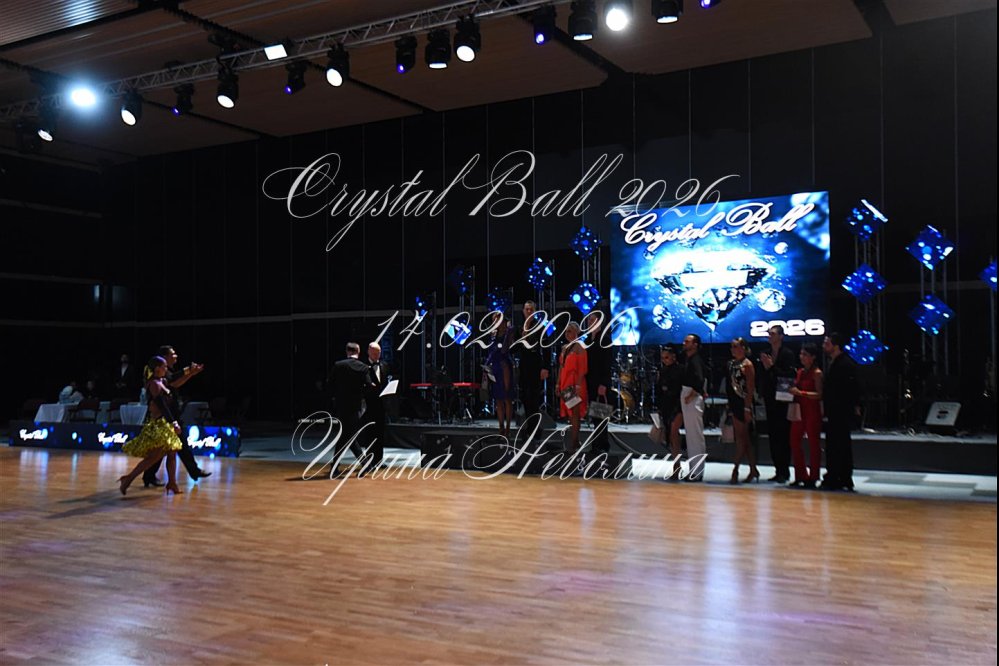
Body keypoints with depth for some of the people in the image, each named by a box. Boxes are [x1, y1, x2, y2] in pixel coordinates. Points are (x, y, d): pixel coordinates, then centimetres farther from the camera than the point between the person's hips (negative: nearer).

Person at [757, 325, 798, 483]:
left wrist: (772, 367, -17)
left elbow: (789, 375, -15)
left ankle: (784, 471, 1)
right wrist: (762, 393, -2)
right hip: (770, 399, 6)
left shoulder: (788, 354, -6)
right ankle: (778, 470, 13)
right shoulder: (765, 354, 11)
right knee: (773, 435, 7)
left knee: (783, 435, -4)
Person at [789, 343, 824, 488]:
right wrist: (792, 390, 3)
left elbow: (819, 394, -15)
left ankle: (813, 477, 7)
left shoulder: (817, 373, -8)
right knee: (794, 442, 6)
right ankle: (800, 476, 15)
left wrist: (801, 393, -21)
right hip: (799, 410, 7)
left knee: (813, 443, 1)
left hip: (812, 411, -7)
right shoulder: (800, 371, 13)